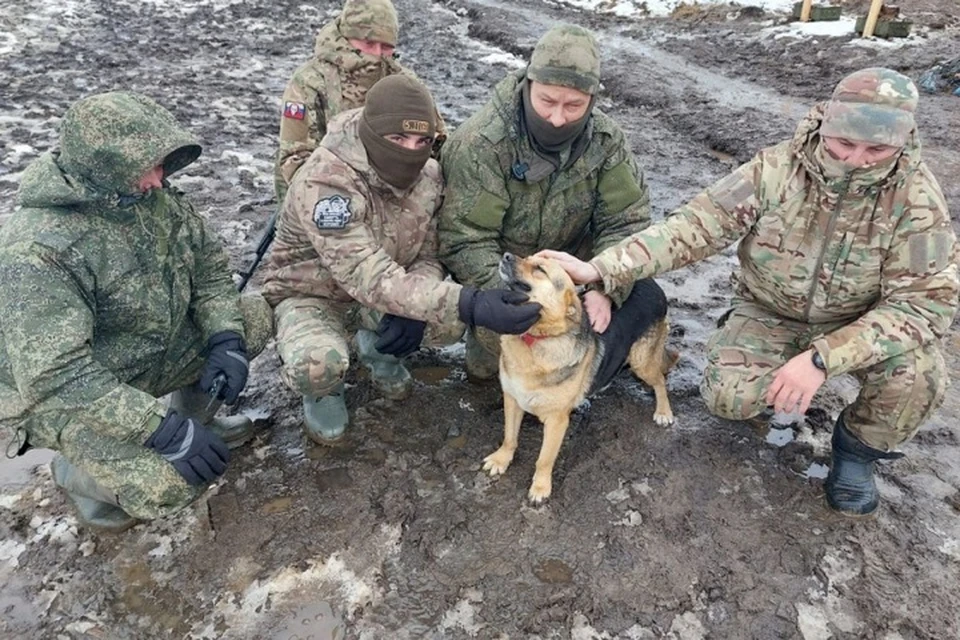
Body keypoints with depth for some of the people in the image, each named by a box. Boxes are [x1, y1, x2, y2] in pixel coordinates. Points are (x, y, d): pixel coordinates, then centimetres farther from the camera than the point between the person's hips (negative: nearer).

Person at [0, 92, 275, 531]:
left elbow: (207, 263, 1)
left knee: (254, 316, -5)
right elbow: (57, 377, -34)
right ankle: (77, 473, 8)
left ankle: (193, 415, 15)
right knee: (169, 485, -25)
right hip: (63, 395, -6)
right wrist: (164, 431, -36)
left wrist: (225, 338, -15)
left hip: (156, 350, 7)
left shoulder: (152, 198, -10)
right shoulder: (37, 251, -31)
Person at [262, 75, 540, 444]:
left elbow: (429, 254, -5)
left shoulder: (428, 174, -12)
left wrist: (413, 311, -28)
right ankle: (321, 393, 3)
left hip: (372, 296, 5)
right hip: (309, 295, -5)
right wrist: (469, 305, -53)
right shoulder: (323, 184, -34)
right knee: (318, 365, -37)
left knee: (452, 324, -20)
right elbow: (371, 279, -42)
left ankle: (377, 346, 13)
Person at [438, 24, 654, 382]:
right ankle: (485, 365, 7)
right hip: (497, 269, -4)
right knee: (496, 330, -30)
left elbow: (625, 221, -12)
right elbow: (465, 241, -27)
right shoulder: (480, 144, -26)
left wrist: (605, 289, -29)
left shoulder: (605, 139, -12)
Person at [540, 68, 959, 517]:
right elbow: (694, 227, -25)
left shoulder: (916, 197, -21)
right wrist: (599, 269, -38)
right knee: (727, 396, -23)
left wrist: (822, 357, -38)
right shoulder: (775, 170, -21)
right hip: (769, 313, 0)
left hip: (861, 325, 0)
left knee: (919, 375, -28)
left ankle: (859, 446, 6)